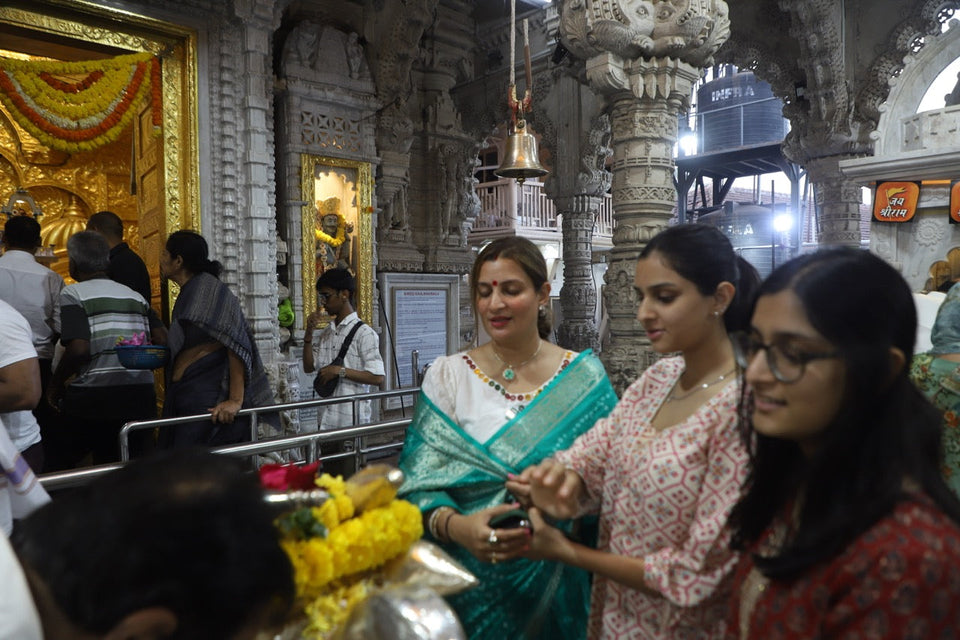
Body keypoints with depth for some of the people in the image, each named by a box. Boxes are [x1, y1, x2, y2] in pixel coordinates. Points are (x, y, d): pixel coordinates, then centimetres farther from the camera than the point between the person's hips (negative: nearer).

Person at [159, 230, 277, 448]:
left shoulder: (208, 288, -10)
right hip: (182, 397, 9)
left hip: (208, 403, -9)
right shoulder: (187, 294, 19)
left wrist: (236, 400, -23)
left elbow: (236, 345, -19)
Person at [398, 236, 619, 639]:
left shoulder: (585, 377, -4)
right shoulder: (446, 375, -4)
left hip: (556, 584, 0)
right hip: (469, 584, 0)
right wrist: (455, 525, -28)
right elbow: (419, 481, -10)